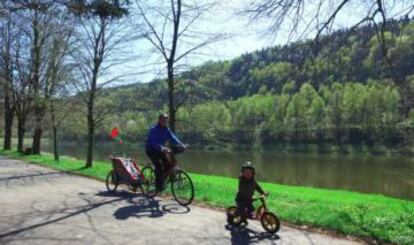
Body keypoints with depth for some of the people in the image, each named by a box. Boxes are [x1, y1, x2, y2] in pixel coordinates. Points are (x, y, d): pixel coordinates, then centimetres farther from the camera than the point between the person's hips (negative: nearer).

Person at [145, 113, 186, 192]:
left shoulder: (166, 129, -1)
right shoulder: (154, 129, -22)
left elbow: (173, 138, -14)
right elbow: (154, 142, -36)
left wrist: (181, 144, -32)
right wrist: (161, 148, -54)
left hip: (160, 150, 7)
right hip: (151, 150, -6)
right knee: (159, 166, -22)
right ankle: (158, 186, -13)